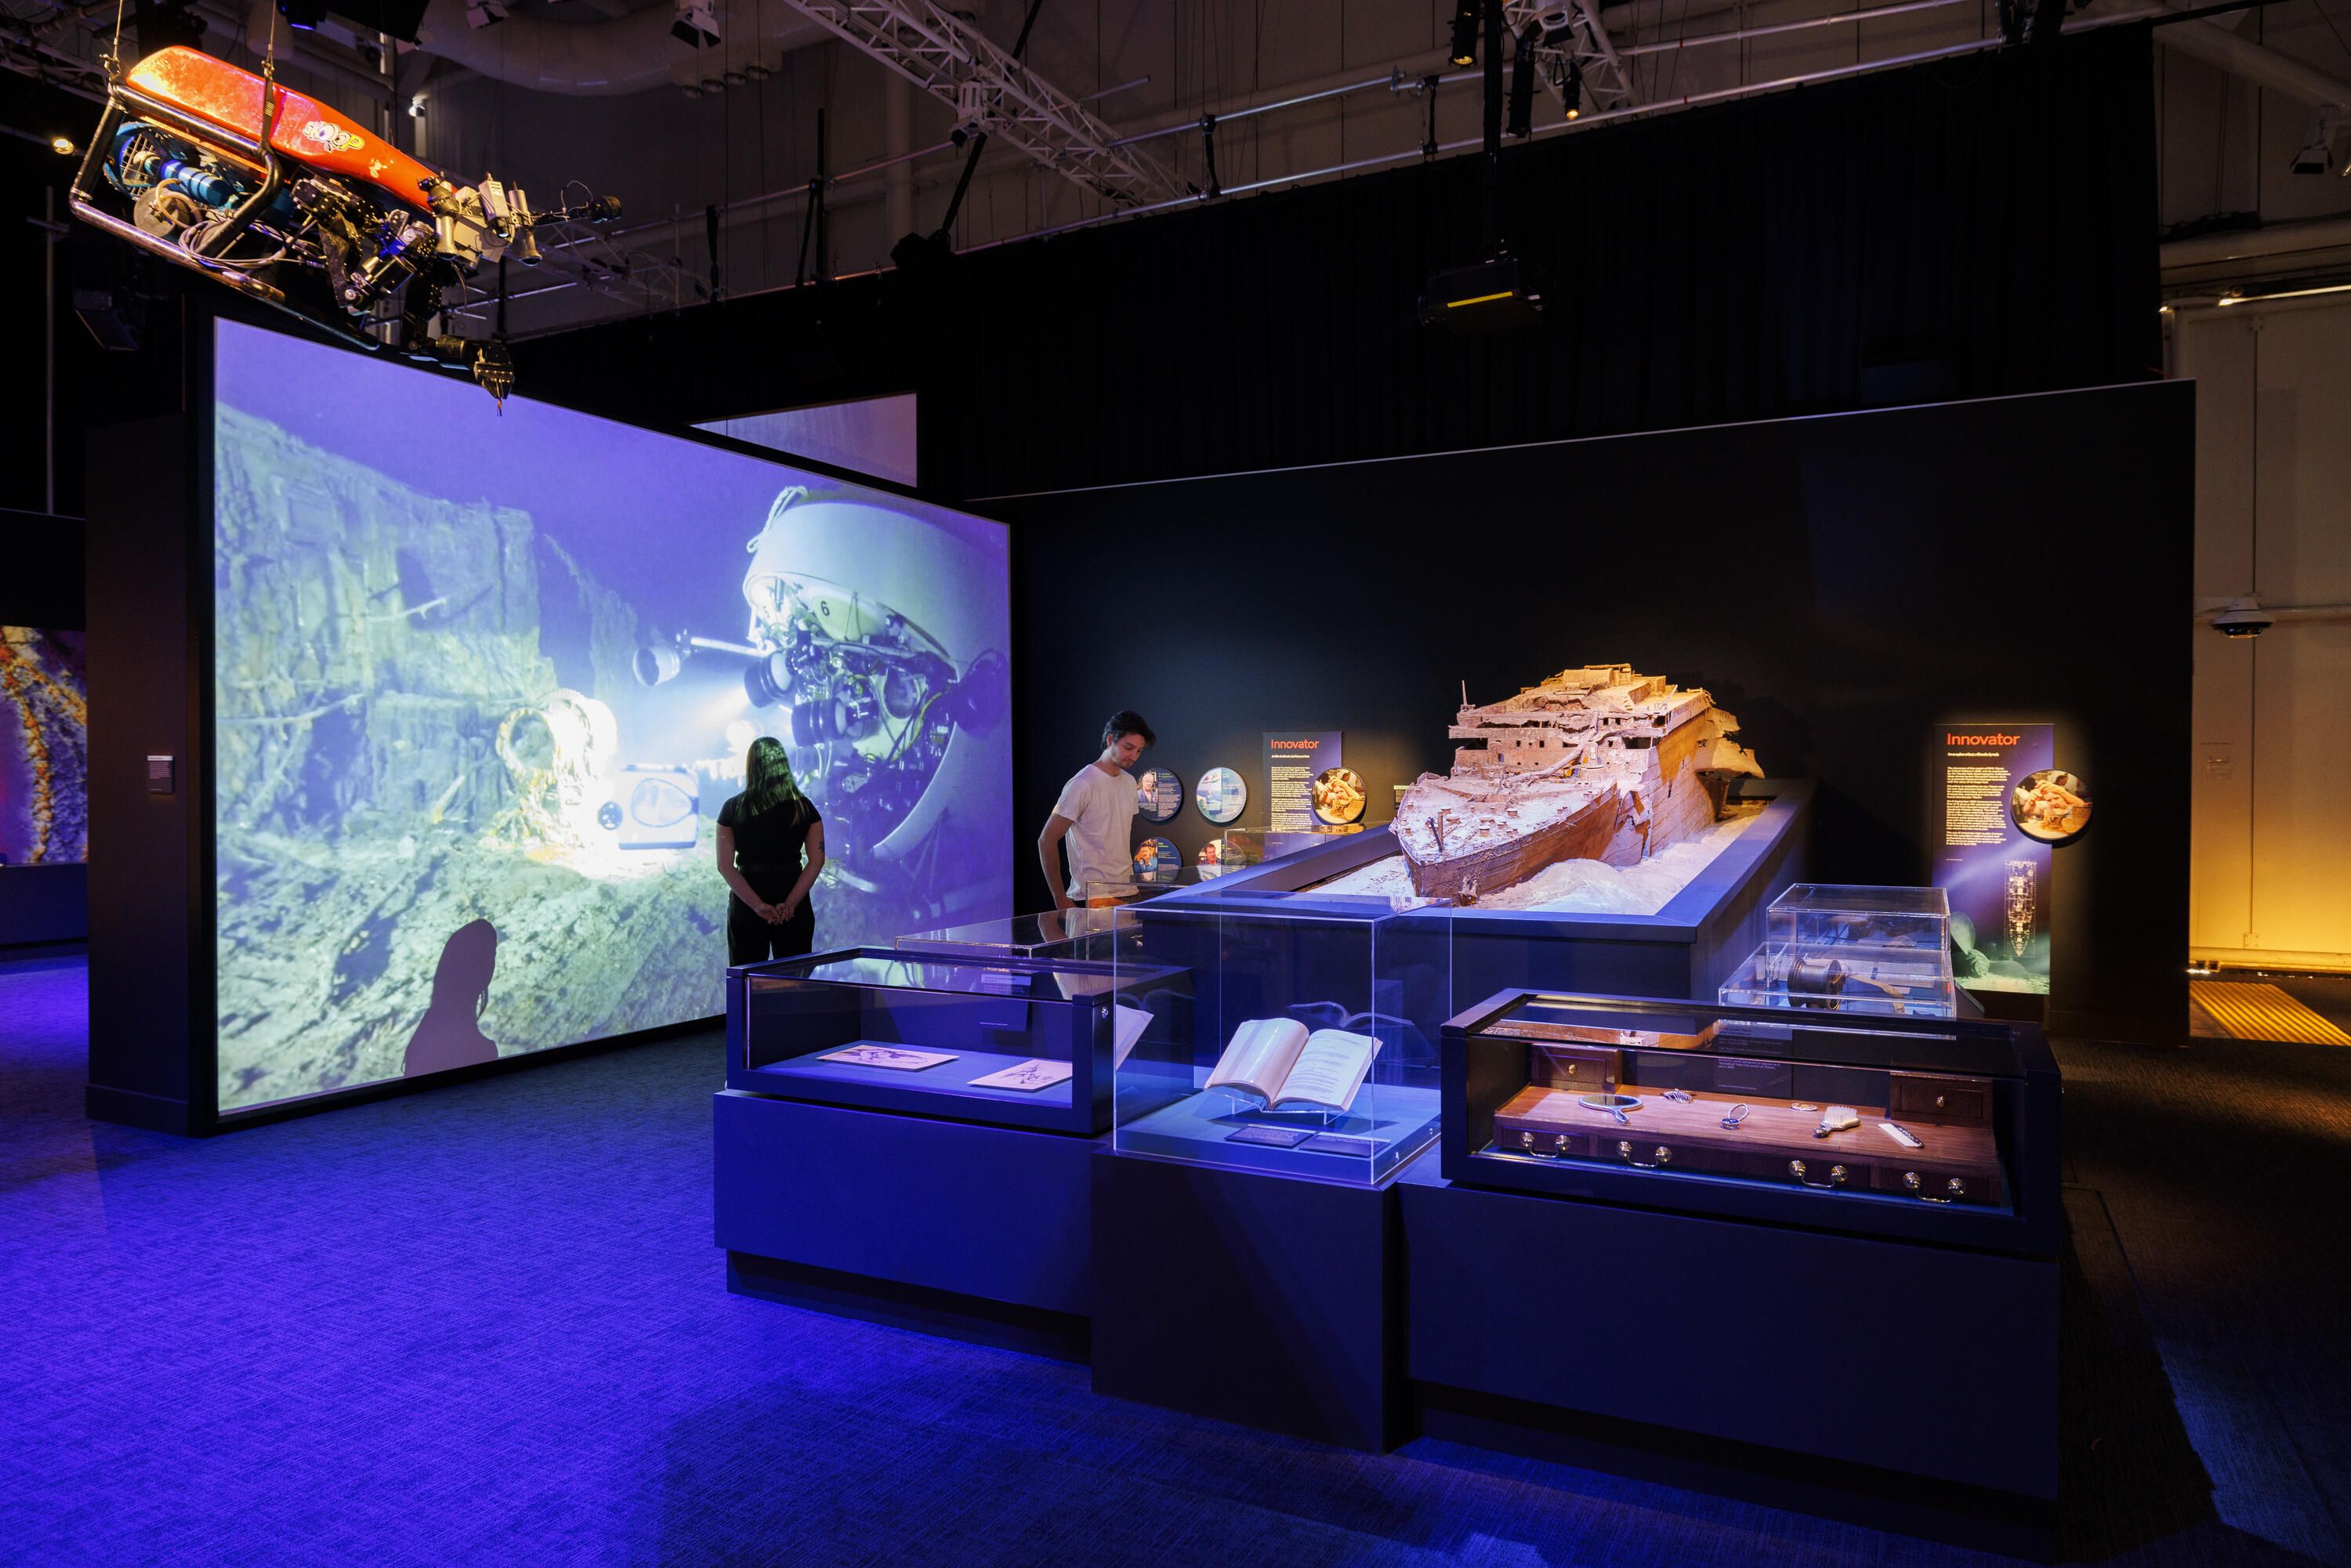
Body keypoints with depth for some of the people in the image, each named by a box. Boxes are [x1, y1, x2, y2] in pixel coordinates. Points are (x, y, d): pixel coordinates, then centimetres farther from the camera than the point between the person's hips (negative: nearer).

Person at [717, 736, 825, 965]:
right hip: (794, 910, 1)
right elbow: (816, 861, -6)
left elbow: (725, 866, -7)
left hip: (745, 909, 0)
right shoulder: (805, 808, 0)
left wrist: (757, 905, -12)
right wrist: (790, 903, -11)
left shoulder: (733, 809, -2)